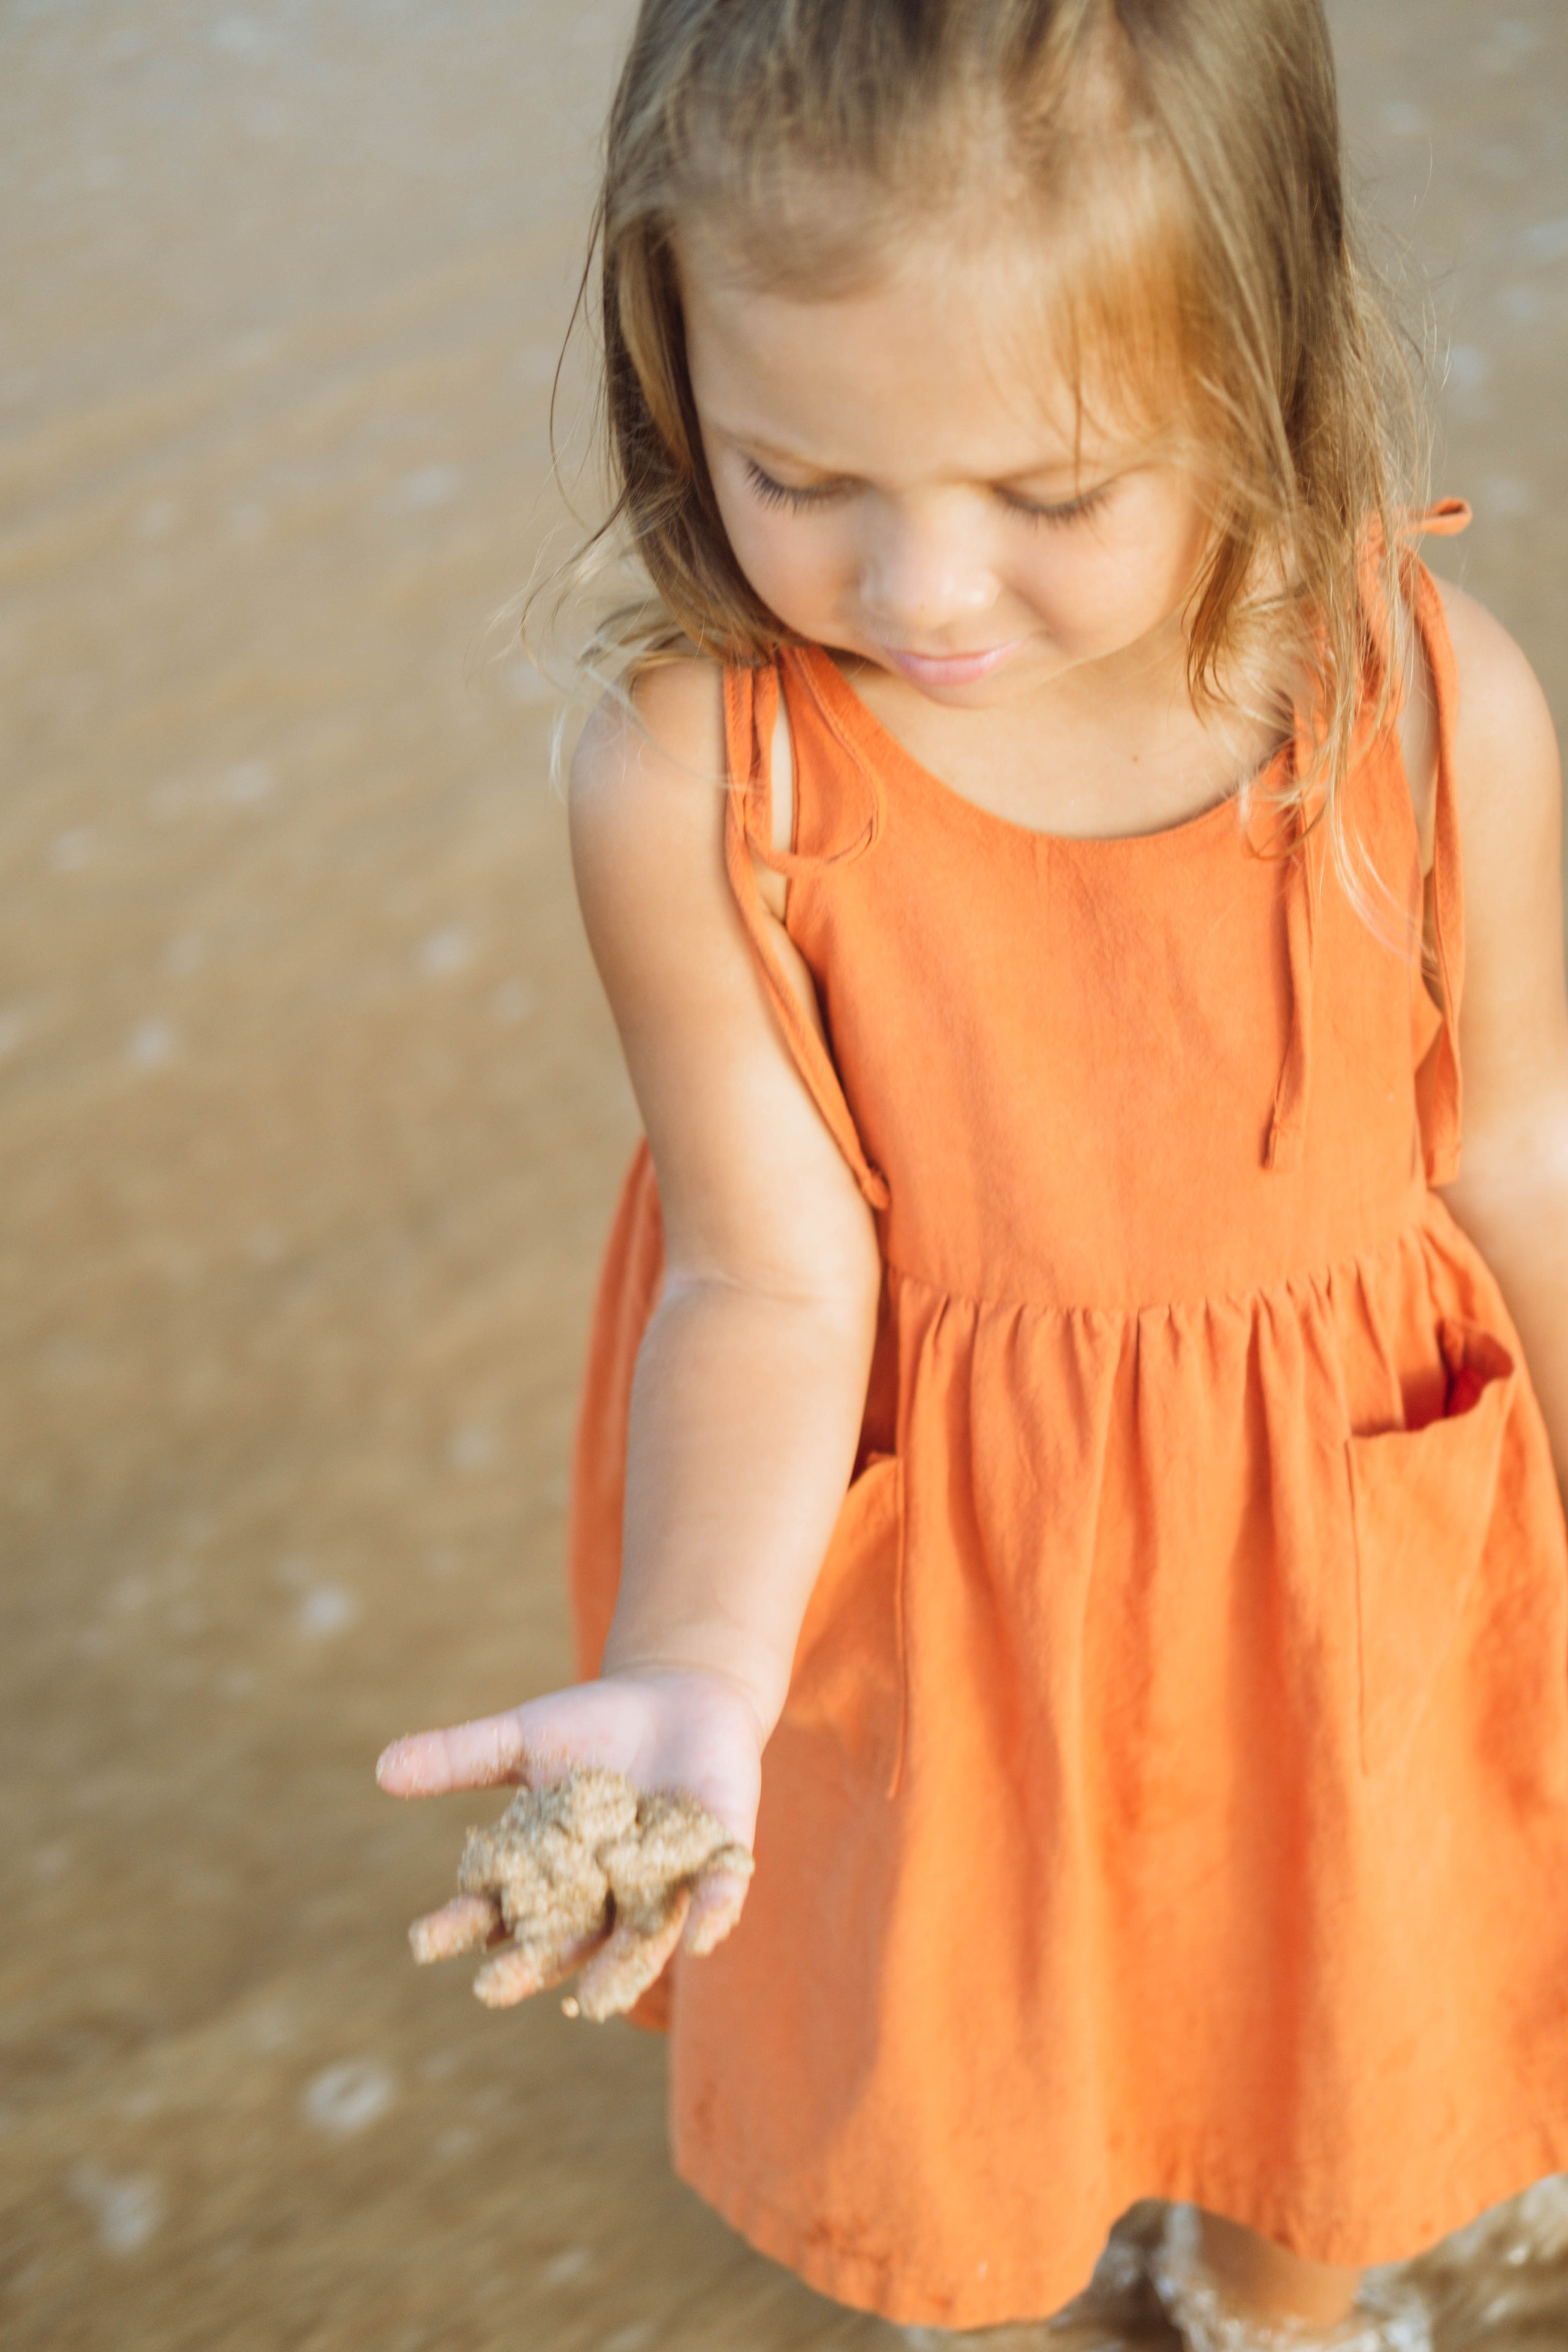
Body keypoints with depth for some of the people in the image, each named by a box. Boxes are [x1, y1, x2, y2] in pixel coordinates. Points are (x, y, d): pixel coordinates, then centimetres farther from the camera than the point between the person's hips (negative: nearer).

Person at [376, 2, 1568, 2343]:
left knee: (1338, 2044, 27)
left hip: (1334, 1569, 1)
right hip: (924, 1579, -1)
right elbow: (773, 1281, -21)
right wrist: (690, 1677, -37)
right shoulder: (693, 779, -25)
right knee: (940, 2113, 25)